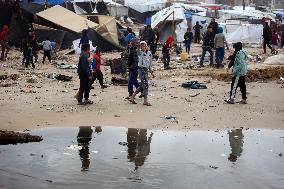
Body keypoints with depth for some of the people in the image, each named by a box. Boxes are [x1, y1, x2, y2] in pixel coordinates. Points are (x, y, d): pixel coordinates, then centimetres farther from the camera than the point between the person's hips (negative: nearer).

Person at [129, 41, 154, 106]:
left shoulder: (149, 53, 11)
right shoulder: (140, 53, -5)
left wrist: (151, 71, 17)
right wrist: (144, 51, -17)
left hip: (146, 70, 7)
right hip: (141, 70, -7)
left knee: (142, 86, 11)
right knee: (145, 85, -11)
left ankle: (132, 97, 21)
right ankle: (145, 101, -5)